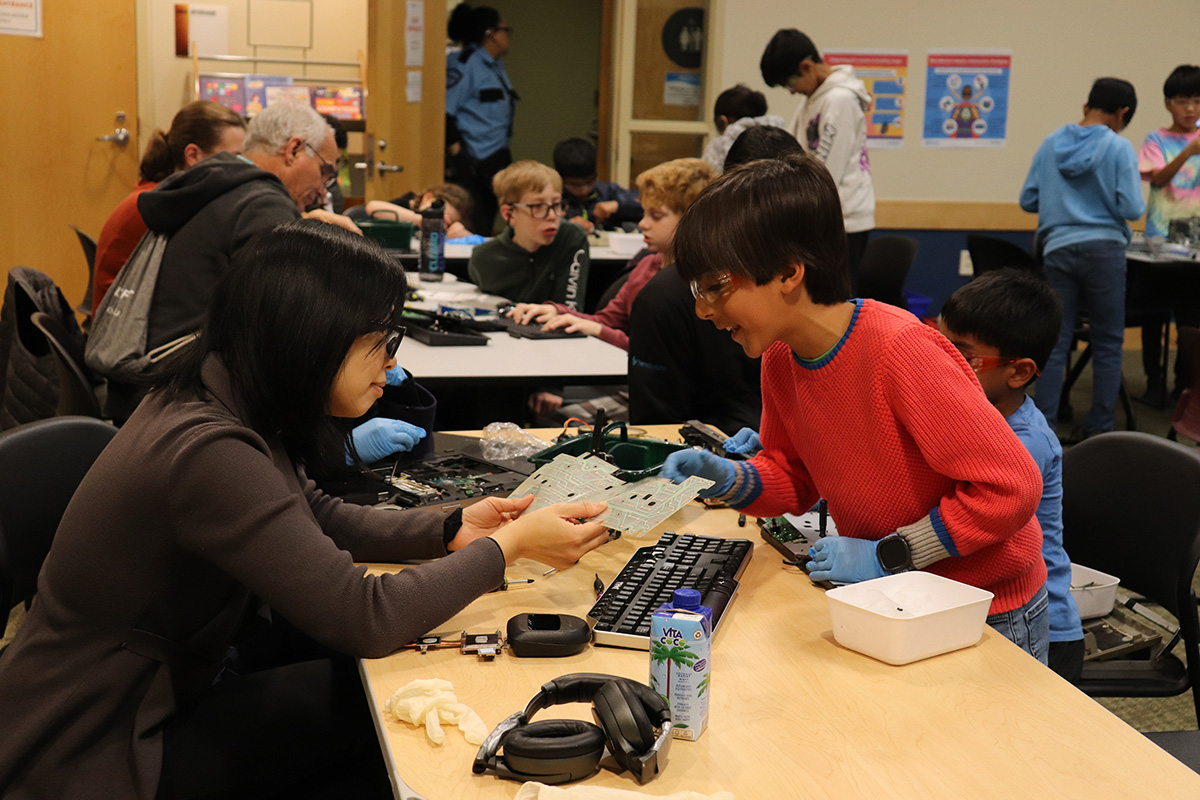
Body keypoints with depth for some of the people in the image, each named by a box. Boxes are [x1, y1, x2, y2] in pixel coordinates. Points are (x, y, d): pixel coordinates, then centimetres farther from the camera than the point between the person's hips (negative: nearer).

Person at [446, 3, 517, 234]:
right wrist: (457, 152, -20)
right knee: (471, 232, -9)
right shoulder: (463, 63, -10)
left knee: (486, 231, 9)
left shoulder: (495, 66, 18)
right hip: (472, 162, -9)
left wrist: (506, 153, 20)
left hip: (495, 162, 9)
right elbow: (445, 111, -17)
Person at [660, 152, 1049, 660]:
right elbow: (796, 479, 10)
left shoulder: (902, 351, -28)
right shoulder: (780, 359, -4)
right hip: (888, 605, 6)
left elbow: (1011, 486, -27)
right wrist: (727, 479, -11)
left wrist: (887, 556, -23)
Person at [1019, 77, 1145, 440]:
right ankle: (1098, 428, 11)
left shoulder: (1051, 144, 5)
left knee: (1055, 344, 6)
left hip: (1058, 250, 3)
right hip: (1104, 249, -3)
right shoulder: (1119, 148, -6)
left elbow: (1028, 200, 9)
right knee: (1107, 344, 9)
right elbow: (1131, 208, -10)